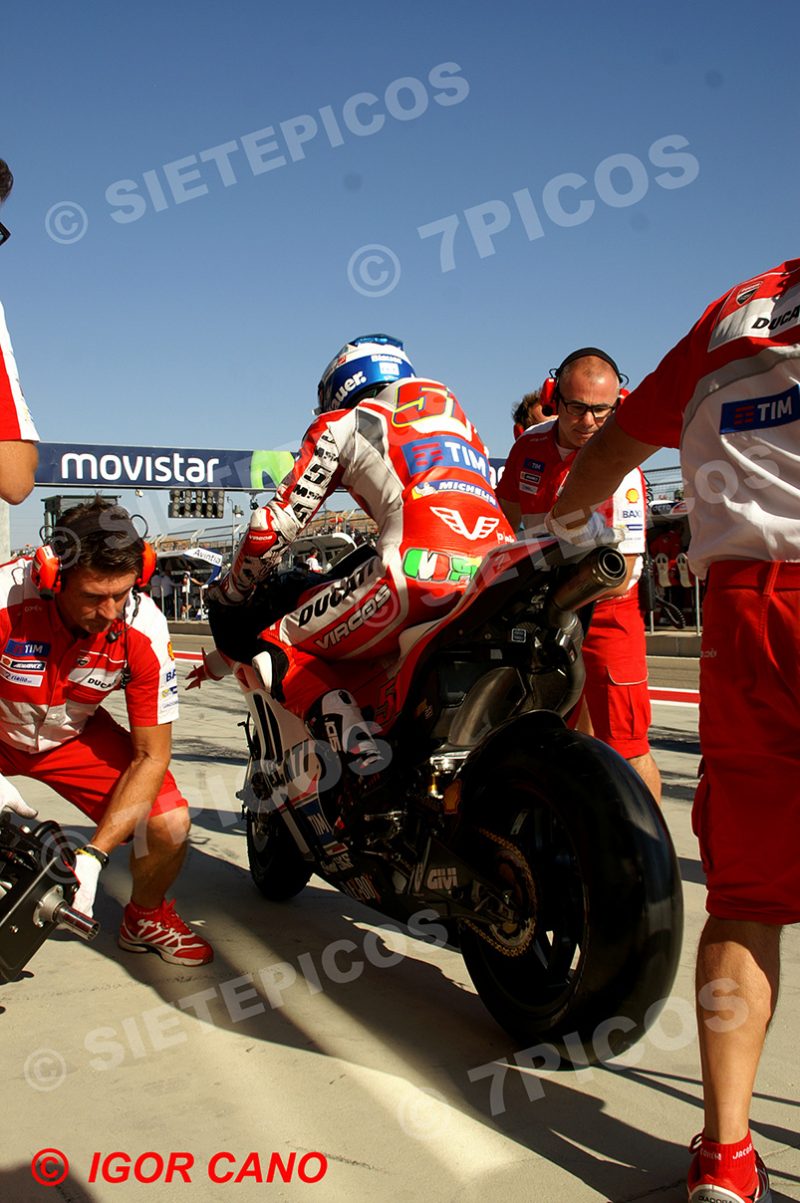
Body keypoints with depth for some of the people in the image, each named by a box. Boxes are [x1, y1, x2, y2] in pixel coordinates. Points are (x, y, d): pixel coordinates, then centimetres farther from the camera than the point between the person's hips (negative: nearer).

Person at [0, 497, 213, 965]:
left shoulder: (144, 628, -26)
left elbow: (151, 756, -18)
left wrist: (94, 854, -26)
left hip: (73, 734, 2)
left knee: (170, 825, -13)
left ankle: (145, 918, 19)